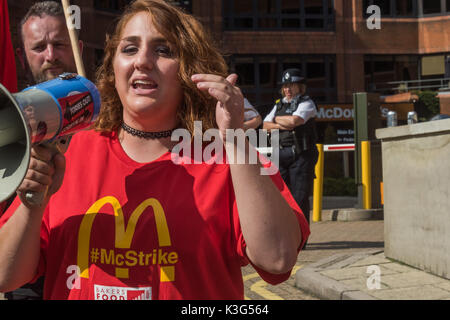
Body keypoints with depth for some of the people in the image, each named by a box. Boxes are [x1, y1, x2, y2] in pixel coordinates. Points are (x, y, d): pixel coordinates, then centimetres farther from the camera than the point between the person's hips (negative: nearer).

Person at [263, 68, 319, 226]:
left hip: (301, 155, -6)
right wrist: (280, 126, -7)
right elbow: (265, 124, 13)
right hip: (281, 154, 6)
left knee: (299, 197, -5)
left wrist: (277, 119, 2)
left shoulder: (307, 103, 0)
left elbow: (294, 120, -17)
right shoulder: (279, 104, 19)